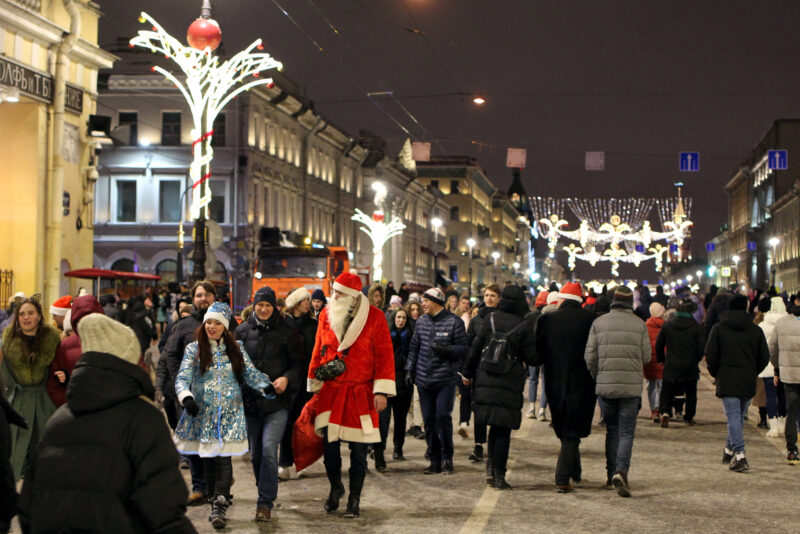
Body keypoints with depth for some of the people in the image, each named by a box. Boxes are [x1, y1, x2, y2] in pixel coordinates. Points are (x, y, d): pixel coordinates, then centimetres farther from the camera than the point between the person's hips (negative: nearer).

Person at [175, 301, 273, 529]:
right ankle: (216, 499, 18)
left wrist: (266, 386, -16)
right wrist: (186, 397, -24)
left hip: (229, 413, -1)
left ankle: (219, 507, -14)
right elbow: (182, 378, -4)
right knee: (208, 459, 4)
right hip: (202, 412, 1)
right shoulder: (194, 349, 5)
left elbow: (251, 373, 4)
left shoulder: (236, 349, 9)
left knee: (223, 457, -11)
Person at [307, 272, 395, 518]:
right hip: (331, 392, 2)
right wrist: (315, 386, 11)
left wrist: (382, 391, -10)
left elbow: (384, 355, -5)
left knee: (358, 451, 3)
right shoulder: (326, 315, 6)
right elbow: (318, 352, 13)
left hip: (361, 394, -2)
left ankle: (354, 500, 16)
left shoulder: (374, 317, -4)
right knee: (329, 446, 1)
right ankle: (336, 487, 27)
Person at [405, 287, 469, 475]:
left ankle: (447, 458, 3)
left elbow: (464, 348, -3)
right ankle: (435, 460, 13)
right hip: (424, 380, 5)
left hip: (446, 379, -5)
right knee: (429, 420, 5)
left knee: (443, 416, -12)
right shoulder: (422, 322, 12)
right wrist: (410, 370, 12)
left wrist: (447, 350, -20)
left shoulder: (454, 322, -3)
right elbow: (414, 347, 19)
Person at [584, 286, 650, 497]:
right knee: (627, 432, 1)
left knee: (612, 430, 17)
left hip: (605, 386, 2)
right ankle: (621, 471, -18)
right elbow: (647, 357, 0)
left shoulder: (599, 323, 0)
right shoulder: (639, 324, -2)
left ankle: (611, 472, 21)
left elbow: (590, 356, 0)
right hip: (631, 387, -2)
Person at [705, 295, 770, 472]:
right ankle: (730, 451, 28)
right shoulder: (756, 330, 4)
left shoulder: (719, 329, -2)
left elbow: (710, 356, -6)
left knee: (733, 416, -6)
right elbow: (764, 357, 3)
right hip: (748, 382, 3)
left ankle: (739, 455, -18)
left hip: (727, 381, -3)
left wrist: (716, 373, 10)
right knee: (739, 416, 16)